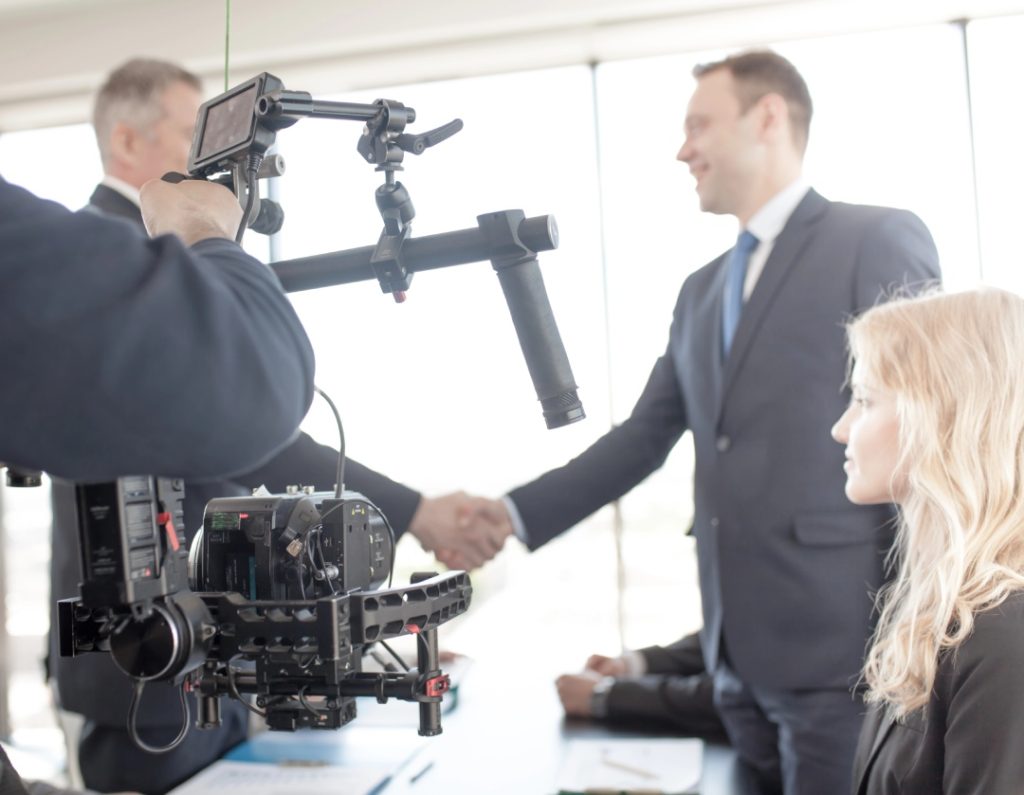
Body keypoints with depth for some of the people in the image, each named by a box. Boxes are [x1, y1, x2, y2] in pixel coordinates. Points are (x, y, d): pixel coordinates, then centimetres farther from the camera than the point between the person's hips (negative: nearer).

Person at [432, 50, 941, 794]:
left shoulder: (879, 240, -6)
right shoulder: (702, 289, 15)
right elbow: (642, 438, 12)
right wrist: (514, 514, 3)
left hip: (839, 642, -6)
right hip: (738, 647, 7)